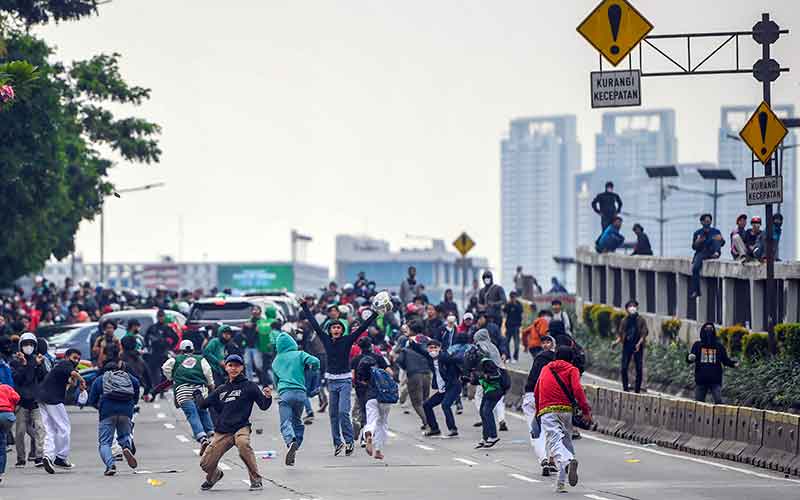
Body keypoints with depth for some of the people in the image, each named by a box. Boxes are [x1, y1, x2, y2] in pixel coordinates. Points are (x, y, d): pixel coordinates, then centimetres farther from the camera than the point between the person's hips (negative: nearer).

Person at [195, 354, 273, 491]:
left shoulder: (249, 386, 4)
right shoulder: (221, 390, 18)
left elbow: (264, 406, -3)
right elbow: (202, 404, 24)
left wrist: (267, 397, -21)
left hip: (241, 428, -4)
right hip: (222, 432, 4)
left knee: (243, 443, -39)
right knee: (206, 463, -2)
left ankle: (256, 480, -28)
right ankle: (215, 475, 37)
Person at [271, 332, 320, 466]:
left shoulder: (276, 361, 18)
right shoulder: (300, 355, 8)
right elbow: (315, 362, -5)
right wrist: (308, 367, 15)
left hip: (284, 393, 0)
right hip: (300, 392, 0)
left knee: (286, 422, -10)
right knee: (297, 422, 16)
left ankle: (290, 442, -39)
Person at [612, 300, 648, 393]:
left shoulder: (641, 320, 3)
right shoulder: (624, 321, 10)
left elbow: (644, 333, -2)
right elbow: (620, 334, 11)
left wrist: (639, 343, -16)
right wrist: (616, 342, -7)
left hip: (637, 346, -2)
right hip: (627, 345, 2)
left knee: (639, 368, -2)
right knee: (623, 368, -6)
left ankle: (637, 389, 4)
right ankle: (625, 388, 3)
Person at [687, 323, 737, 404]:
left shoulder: (719, 346, 11)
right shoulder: (697, 345, 10)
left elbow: (725, 360, 11)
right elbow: (689, 360, 4)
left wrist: (734, 364, -8)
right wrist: (690, 358, -20)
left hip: (715, 380, -1)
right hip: (701, 379, 1)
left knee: (718, 401, -12)